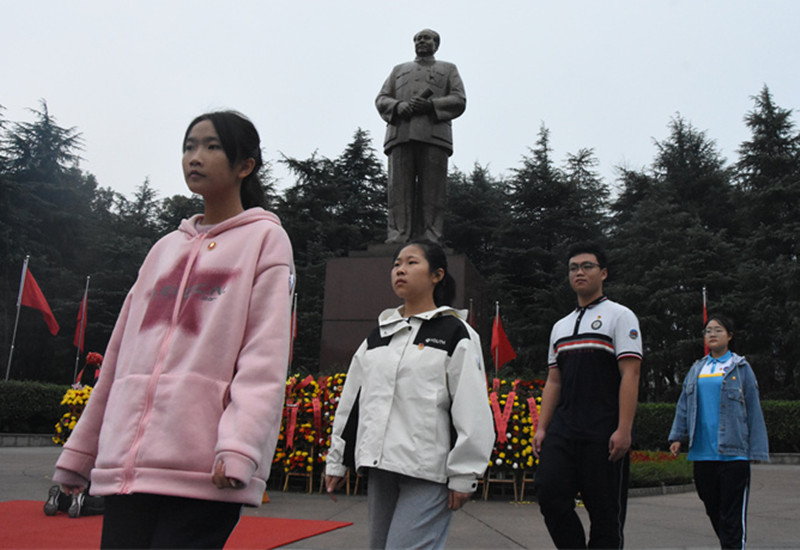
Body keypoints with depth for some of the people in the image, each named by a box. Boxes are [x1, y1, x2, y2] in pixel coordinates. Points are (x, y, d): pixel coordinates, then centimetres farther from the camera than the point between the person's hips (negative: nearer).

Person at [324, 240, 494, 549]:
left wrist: (463, 476, -11)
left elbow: (472, 411, -7)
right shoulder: (378, 334, 15)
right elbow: (352, 400, 16)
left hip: (428, 471, -6)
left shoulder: (456, 333, -2)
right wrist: (337, 461, 15)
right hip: (380, 466, 6)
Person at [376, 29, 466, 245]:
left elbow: (459, 101, 11)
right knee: (399, 187, -12)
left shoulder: (448, 69, 27)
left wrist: (431, 105, -7)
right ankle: (397, 238, -17)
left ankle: (428, 240, -16)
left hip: (434, 135, -1)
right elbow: (381, 100, 20)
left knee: (432, 190, -11)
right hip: (400, 134, 1)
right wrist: (398, 106, -4)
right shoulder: (399, 70, 33)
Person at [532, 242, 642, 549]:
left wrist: (624, 430, -16)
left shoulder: (619, 315, 3)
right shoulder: (560, 326, 20)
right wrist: (541, 428, 8)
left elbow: (630, 375, -7)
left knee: (606, 511, 0)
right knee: (549, 492, -8)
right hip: (563, 429, 5)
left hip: (603, 432, -5)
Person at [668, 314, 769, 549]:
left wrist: (757, 450, -5)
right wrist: (677, 437, 6)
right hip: (702, 453, 4)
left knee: (732, 514, -6)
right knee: (712, 509, 10)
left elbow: (753, 409, 1)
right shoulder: (697, 369, 15)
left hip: (733, 453, -4)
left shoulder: (740, 368, 4)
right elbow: (684, 405, 16)